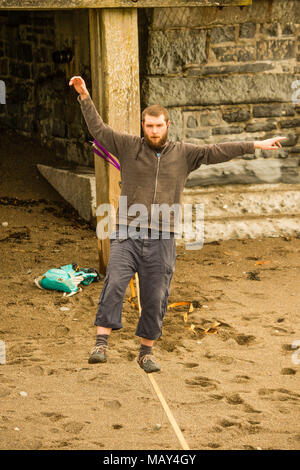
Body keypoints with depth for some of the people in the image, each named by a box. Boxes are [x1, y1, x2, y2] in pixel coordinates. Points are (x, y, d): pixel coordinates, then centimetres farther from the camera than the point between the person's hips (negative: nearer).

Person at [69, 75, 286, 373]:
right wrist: (84, 96, -10)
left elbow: (215, 152, 7)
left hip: (162, 241, 2)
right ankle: (101, 343, -21)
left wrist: (255, 145, 4)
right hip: (127, 236, -2)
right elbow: (98, 129, 0)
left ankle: (146, 352, 20)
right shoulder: (128, 147, 5)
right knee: (114, 284, -21)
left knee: (155, 299, 5)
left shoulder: (183, 154, 9)